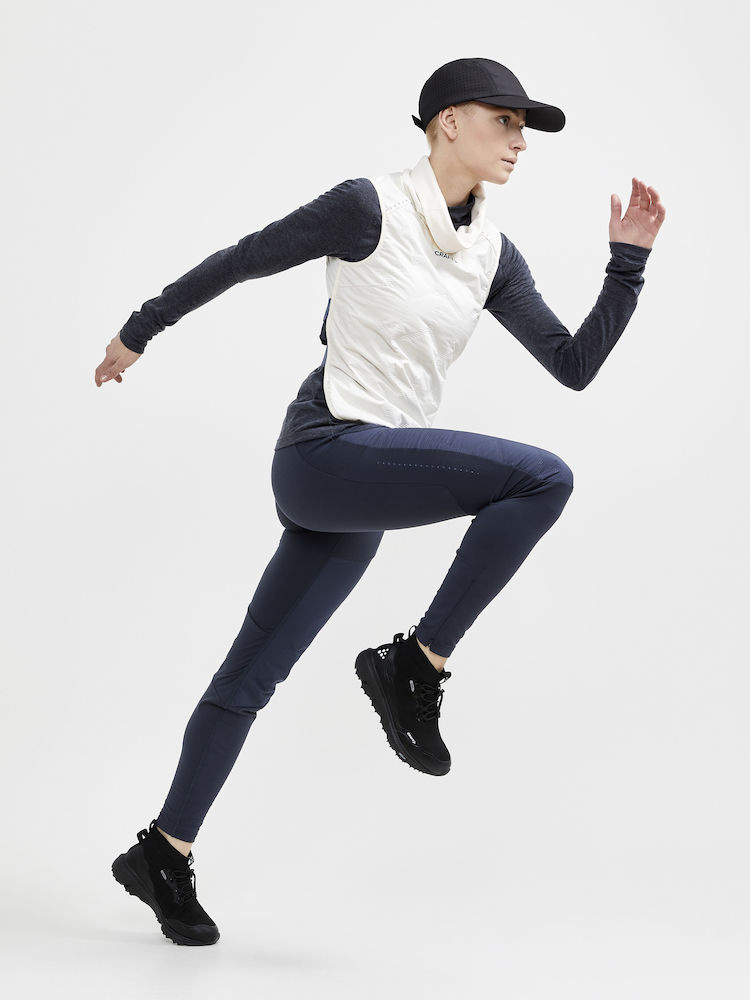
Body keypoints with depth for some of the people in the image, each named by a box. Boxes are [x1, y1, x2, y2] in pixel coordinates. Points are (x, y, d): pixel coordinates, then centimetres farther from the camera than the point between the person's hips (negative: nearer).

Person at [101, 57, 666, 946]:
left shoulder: (491, 254, 10)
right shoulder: (370, 207, -10)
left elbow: (574, 365, 8)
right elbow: (237, 261, 0)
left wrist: (628, 261, 0)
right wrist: (139, 331, 10)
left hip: (368, 478, 7)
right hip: (328, 452, -7)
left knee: (252, 677, 12)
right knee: (541, 478, -21)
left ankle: (163, 854, 23)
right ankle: (414, 666, -11)